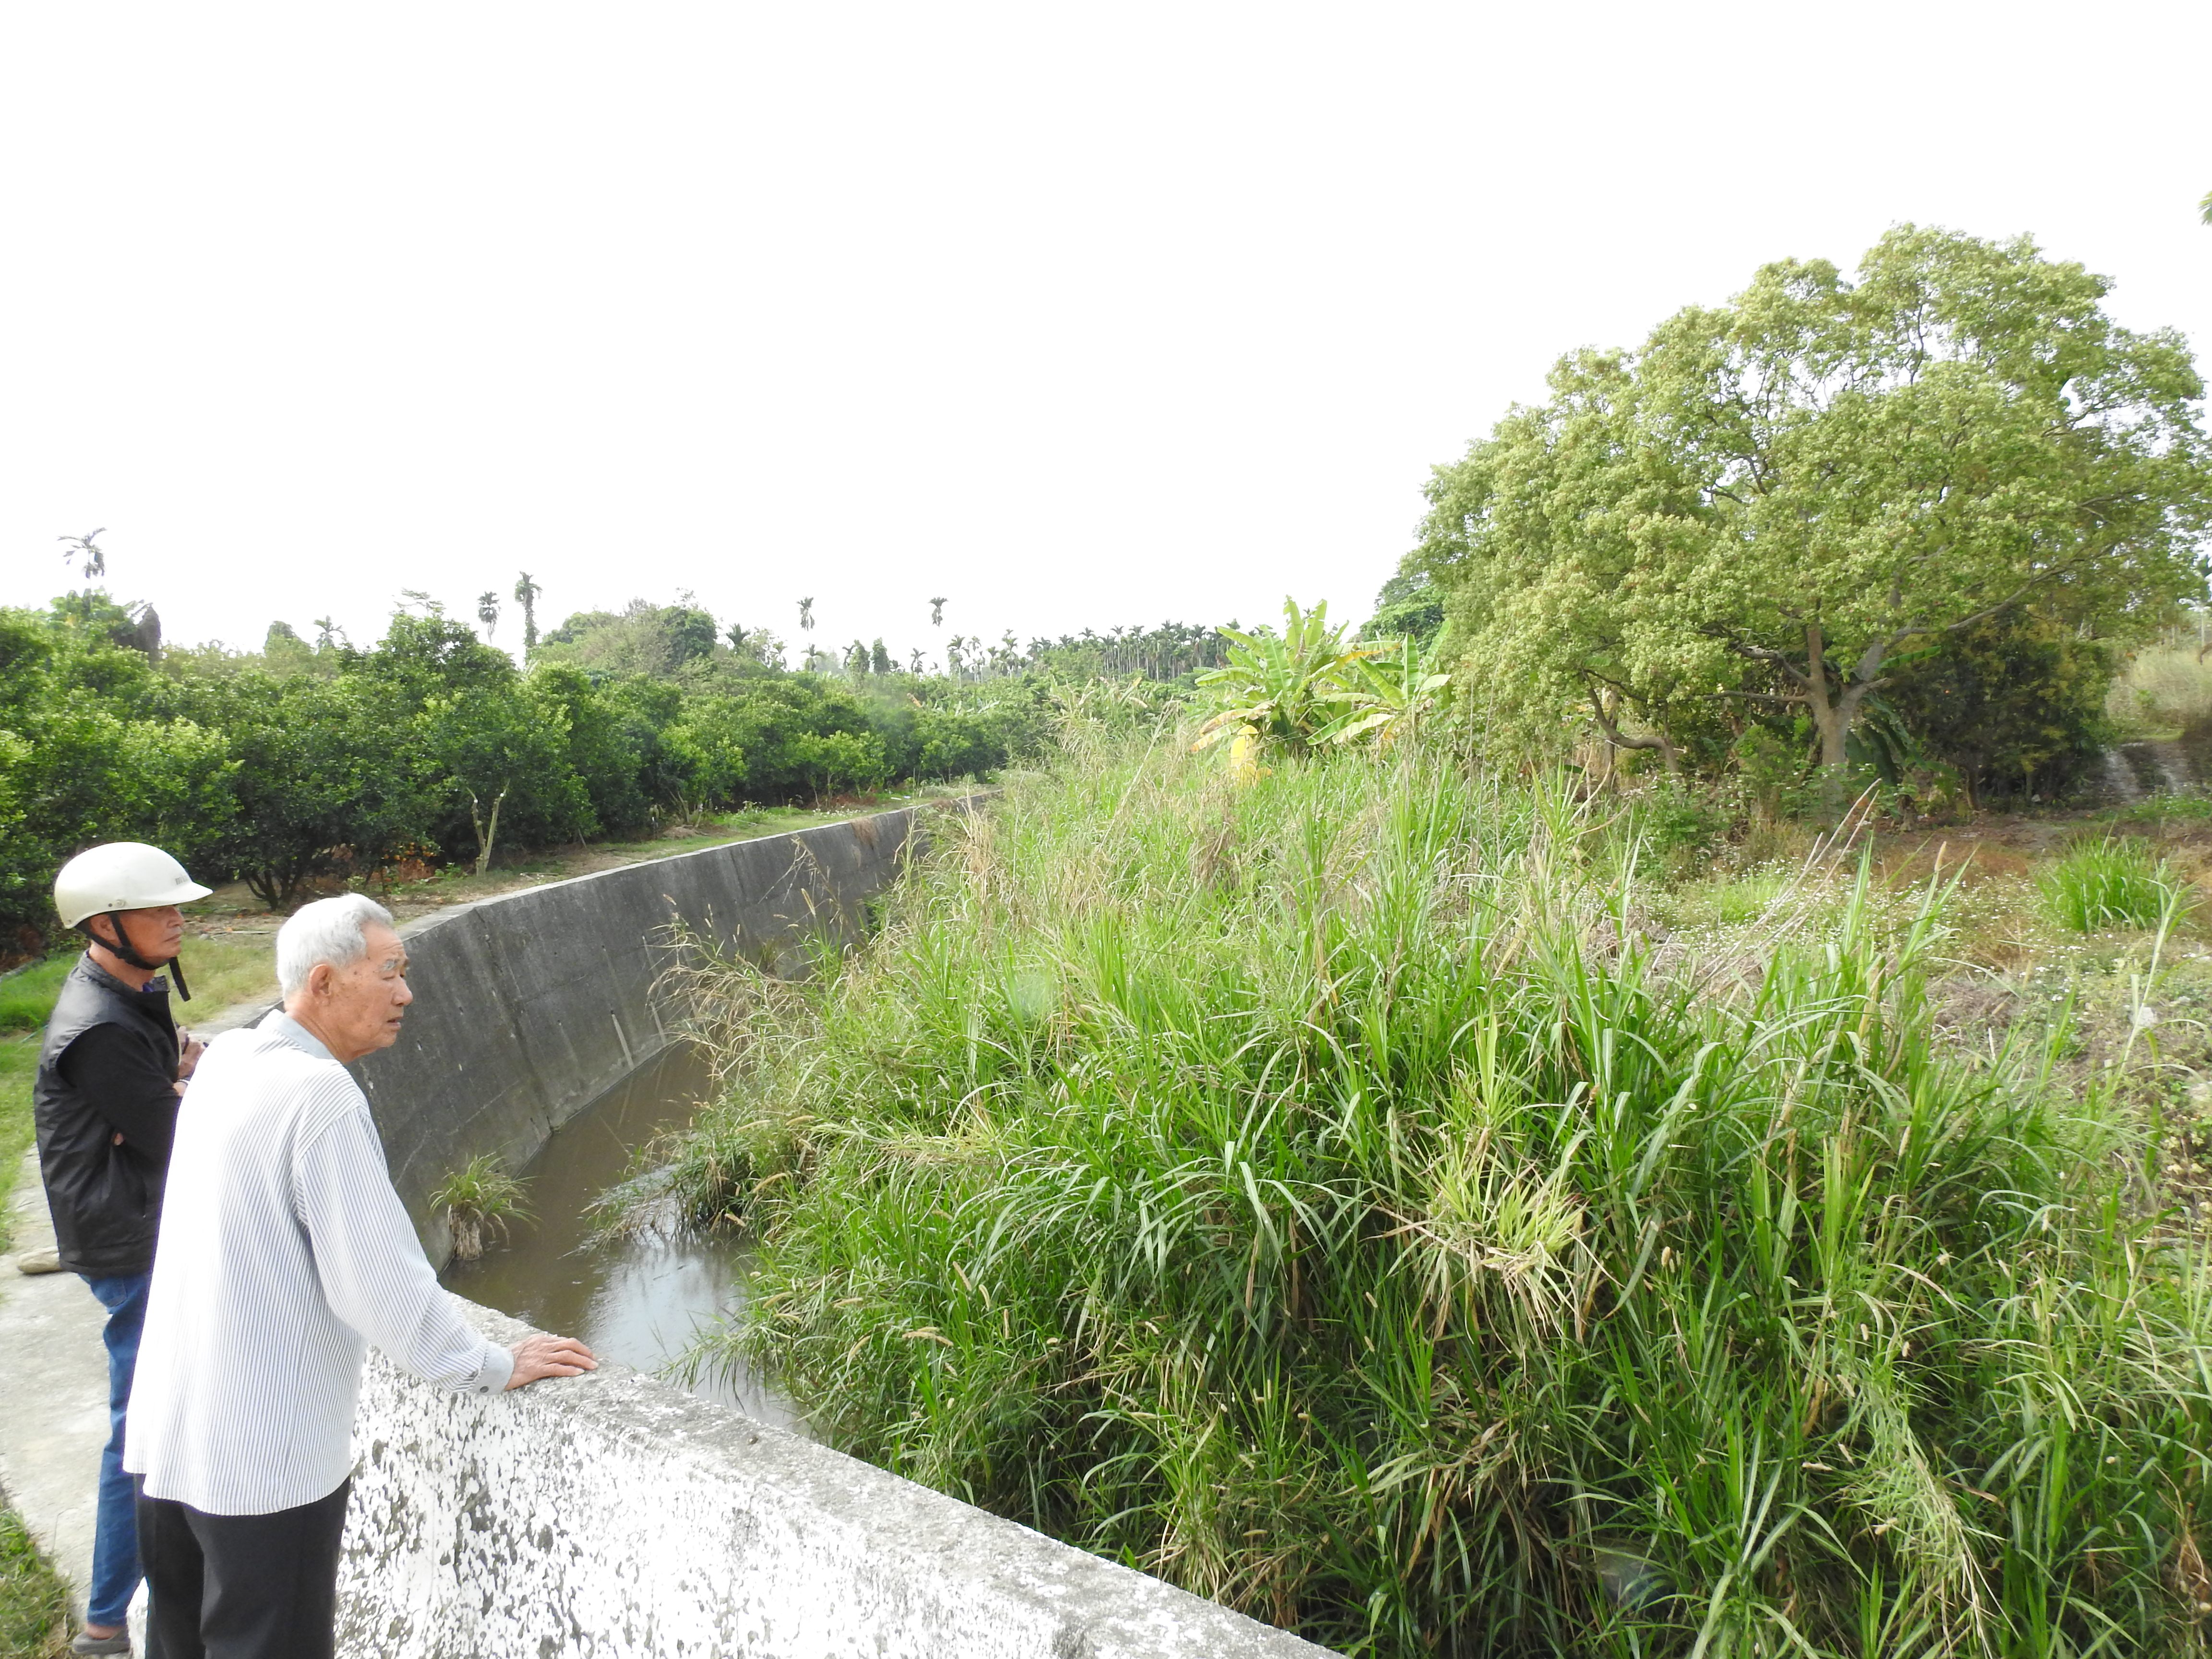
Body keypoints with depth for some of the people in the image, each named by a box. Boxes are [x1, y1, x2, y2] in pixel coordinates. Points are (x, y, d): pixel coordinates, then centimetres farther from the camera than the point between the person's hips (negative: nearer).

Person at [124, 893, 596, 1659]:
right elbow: (378, 1279, -21)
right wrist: (493, 1366, -10)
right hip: (265, 1458, -8)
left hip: (169, 1432, 8)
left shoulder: (223, 1062, 2)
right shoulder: (321, 1093, -22)